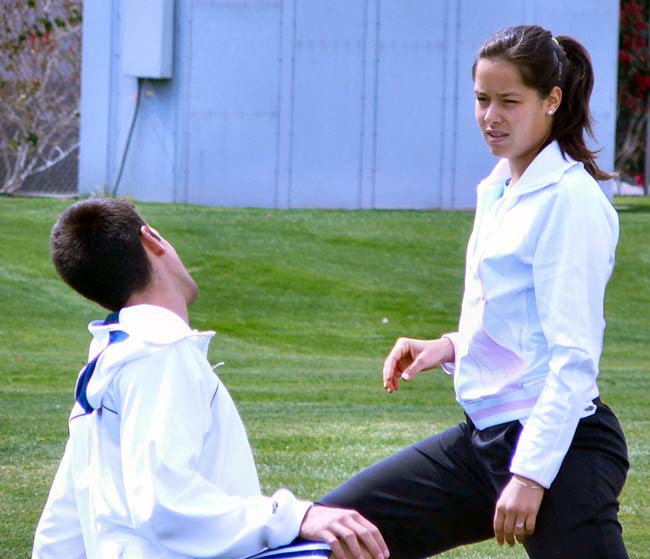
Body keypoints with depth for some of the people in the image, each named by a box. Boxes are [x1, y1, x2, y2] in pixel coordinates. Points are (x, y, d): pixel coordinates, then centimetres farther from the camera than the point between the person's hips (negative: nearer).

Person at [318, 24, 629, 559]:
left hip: (557, 445, -9)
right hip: (483, 436, 9)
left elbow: (573, 357, -17)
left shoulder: (570, 201, -12)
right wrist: (449, 348, 6)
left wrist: (532, 473, -21)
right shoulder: (496, 192, 13)